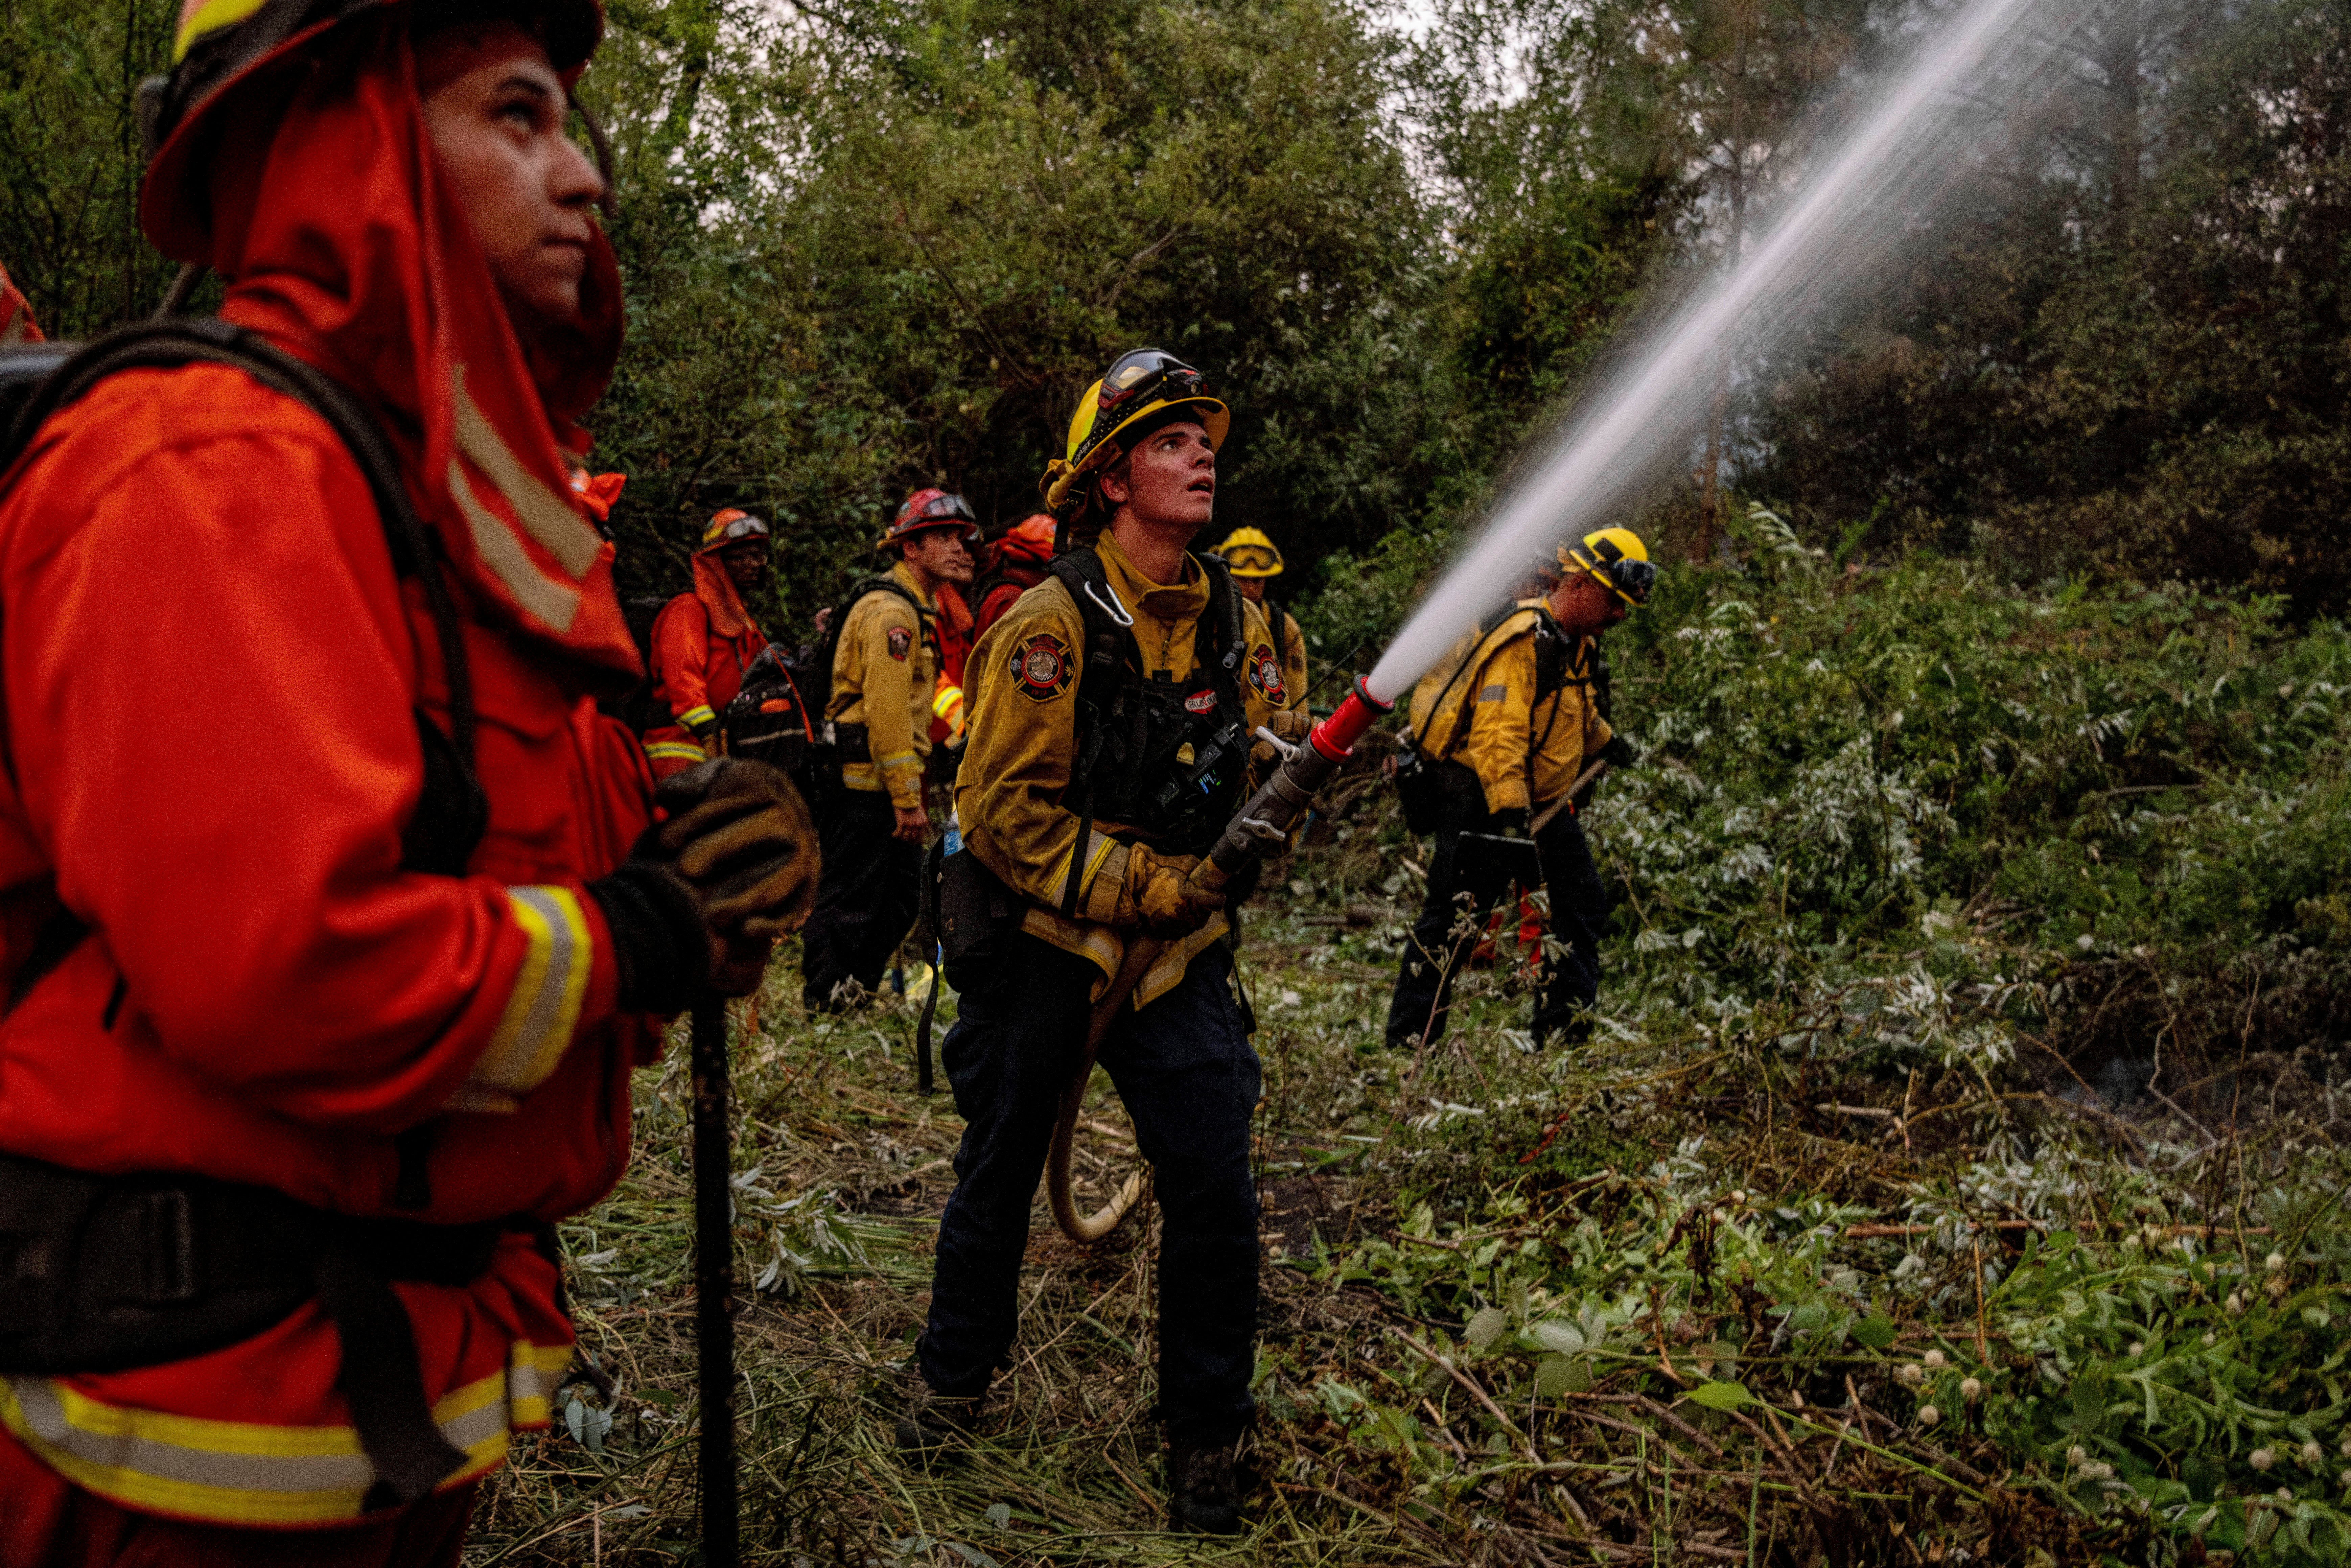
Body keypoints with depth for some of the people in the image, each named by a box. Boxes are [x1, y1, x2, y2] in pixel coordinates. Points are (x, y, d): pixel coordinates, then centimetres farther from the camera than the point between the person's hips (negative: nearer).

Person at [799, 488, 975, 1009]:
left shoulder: (918, 609, 19)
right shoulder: (891, 611, -16)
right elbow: (887, 709, -22)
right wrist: (908, 799, -22)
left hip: (887, 781, 10)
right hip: (866, 779, -10)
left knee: (903, 894, 16)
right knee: (850, 897, -2)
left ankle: (861, 990, 27)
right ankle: (825, 1000, 8)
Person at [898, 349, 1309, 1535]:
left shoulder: (1234, 619, 3)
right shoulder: (1053, 623, -14)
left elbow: (1254, 762, 10)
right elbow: (1004, 809, -17)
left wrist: (1293, 756, -14)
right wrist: (1147, 886, -21)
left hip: (1177, 954, 4)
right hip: (1041, 947, -3)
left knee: (1215, 1194, -2)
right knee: (998, 1178, 14)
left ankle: (1205, 1434, 19)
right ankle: (952, 1379, 39)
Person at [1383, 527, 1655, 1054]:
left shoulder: (1577, 641, 10)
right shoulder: (1525, 639, -22)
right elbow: (1499, 733, -32)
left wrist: (1605, 741, 46)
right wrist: (1509, 813, -40)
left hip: (1543, 799, 10)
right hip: (1482, 799, -10)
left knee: (1584, 903, 11)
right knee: (1454, 921, -9)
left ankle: (1564, 1031, 20)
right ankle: (1407, 1045, -3)